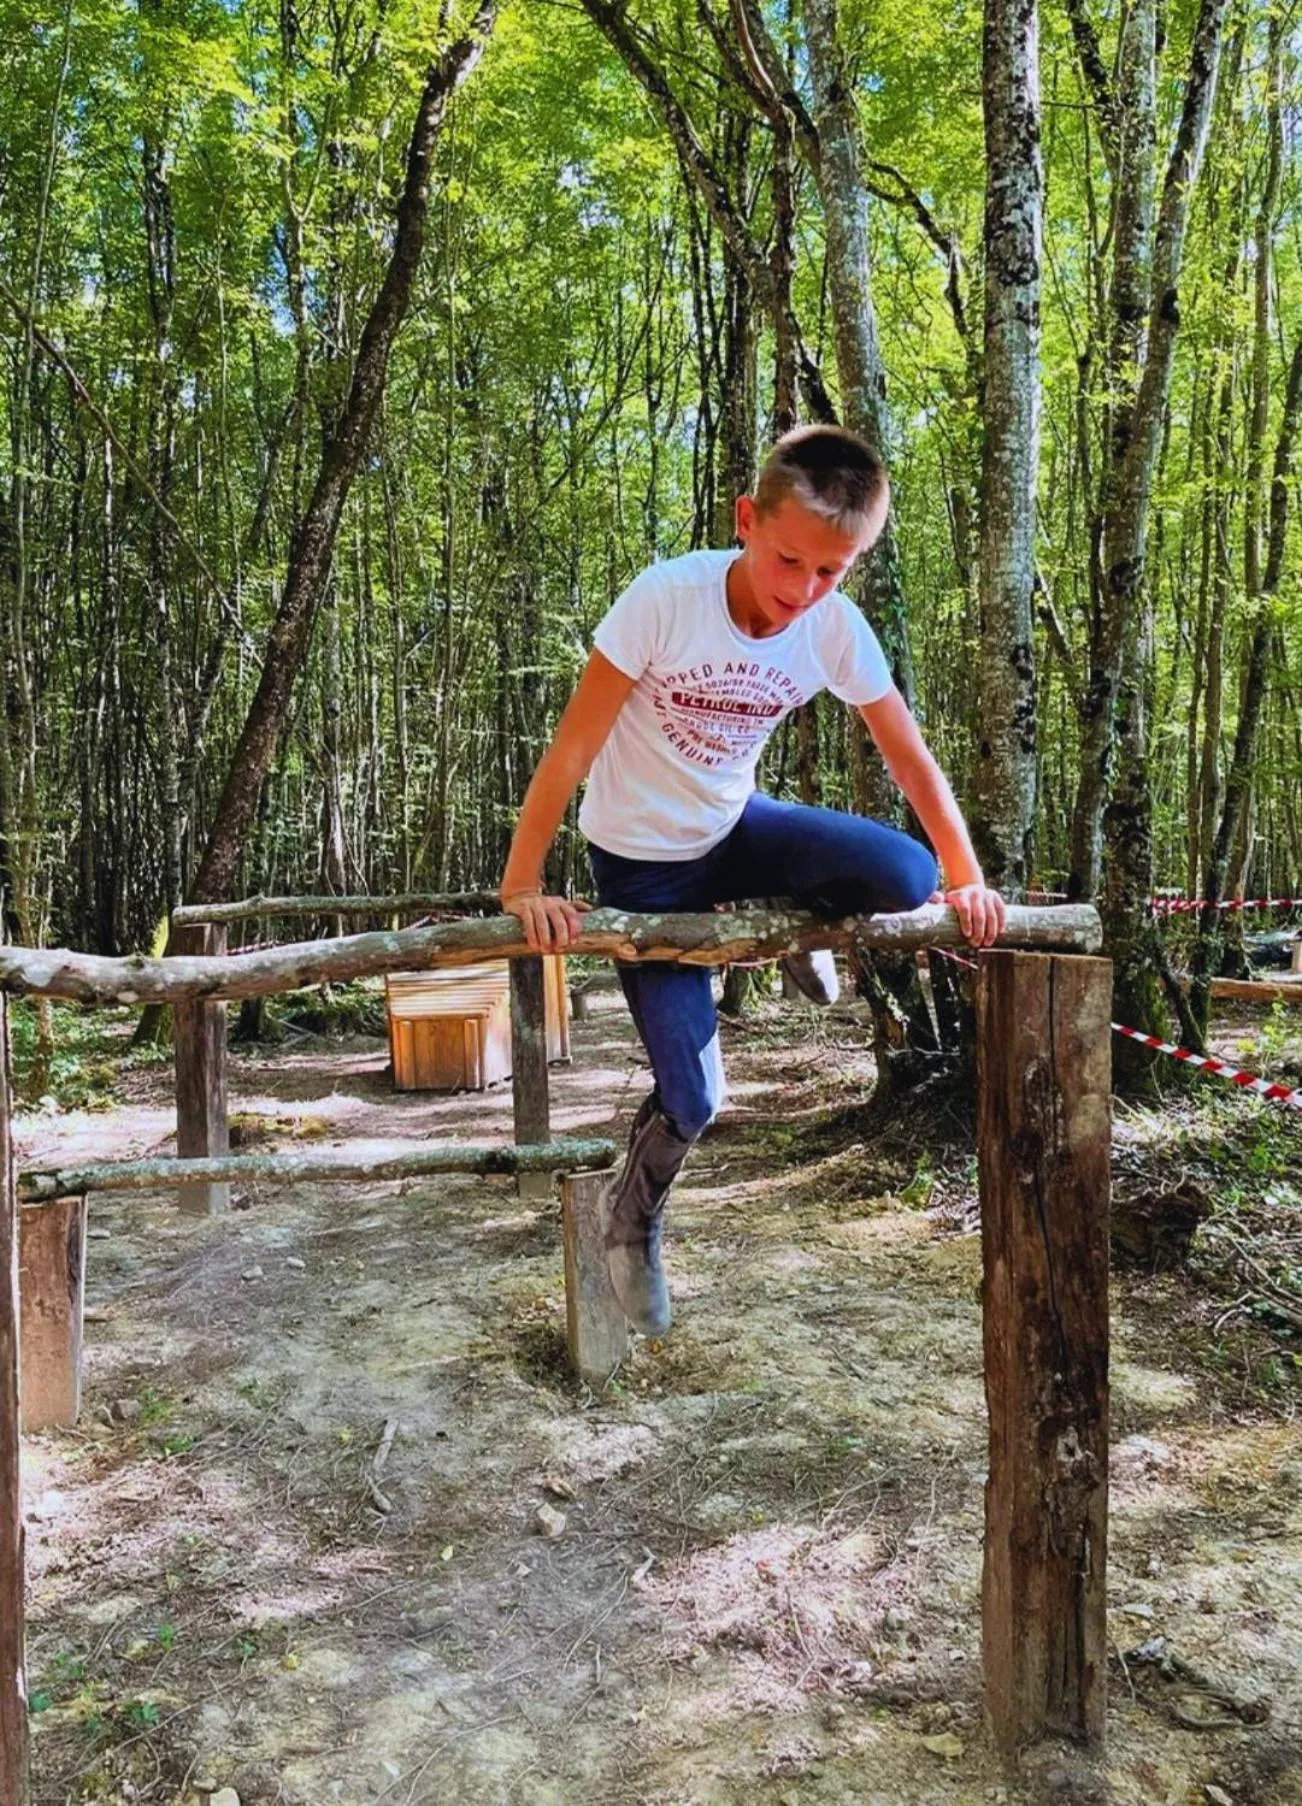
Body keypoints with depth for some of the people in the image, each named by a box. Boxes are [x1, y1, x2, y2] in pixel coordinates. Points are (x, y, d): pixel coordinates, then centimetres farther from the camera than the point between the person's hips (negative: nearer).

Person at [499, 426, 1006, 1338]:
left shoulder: (836, 627, -14)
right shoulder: (668, 596, -26)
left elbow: (912, 759, -6)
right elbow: (570, 751, -23)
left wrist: (967, 880, -15)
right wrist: (523, 887, -24)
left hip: (735, 827, 4)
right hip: (641, 860, -3)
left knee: (906, 877, -25)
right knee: (694, 1098, -10)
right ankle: (635, 1212, 25)